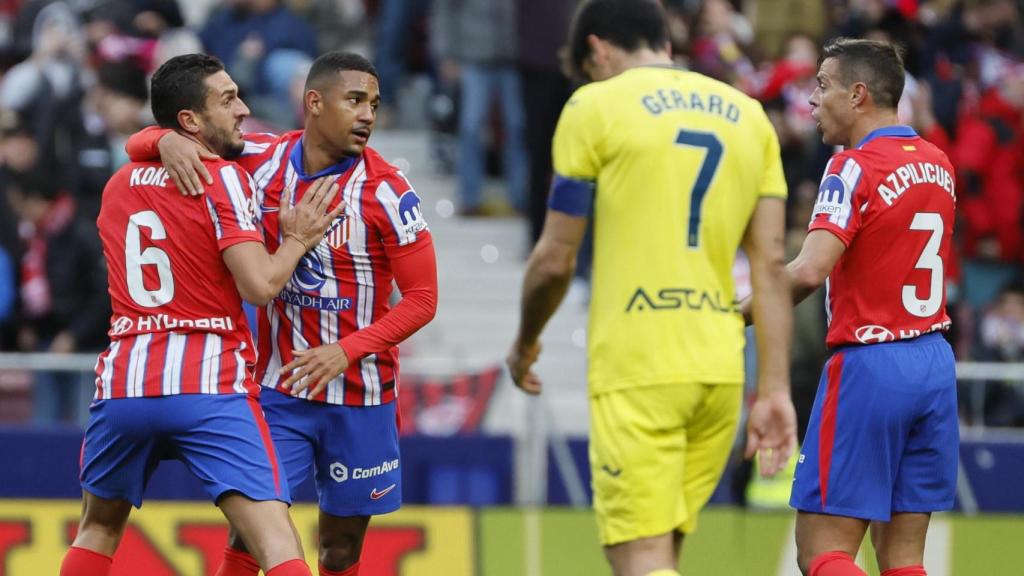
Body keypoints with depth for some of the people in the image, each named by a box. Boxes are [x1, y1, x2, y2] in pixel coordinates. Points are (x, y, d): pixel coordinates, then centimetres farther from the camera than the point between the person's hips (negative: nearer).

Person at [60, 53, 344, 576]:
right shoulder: (223, 180, -4)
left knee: (98, 529, 27)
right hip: (209, 386, -5)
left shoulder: (117, 186, 16)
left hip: (122, 382, 5)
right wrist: (297, 239, 5)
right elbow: (260, 285, -12)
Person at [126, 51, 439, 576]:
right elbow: (141, 144, 2)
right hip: (280, 388, 1)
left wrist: (346, 351, -23)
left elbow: (422, 297, -10)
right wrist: (168, 141, -23)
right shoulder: (261, 161, -4)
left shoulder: (385, 191, -11)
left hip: (360, 396, -1)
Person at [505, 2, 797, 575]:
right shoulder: (747, 115, 14)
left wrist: (525, 344, 17)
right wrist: (775, 389, 5)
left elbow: (555, 261, 0)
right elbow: (771, 264, 7)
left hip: (636, 370, -6)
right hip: (721, 370, 6)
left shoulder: (595, 107, -1)